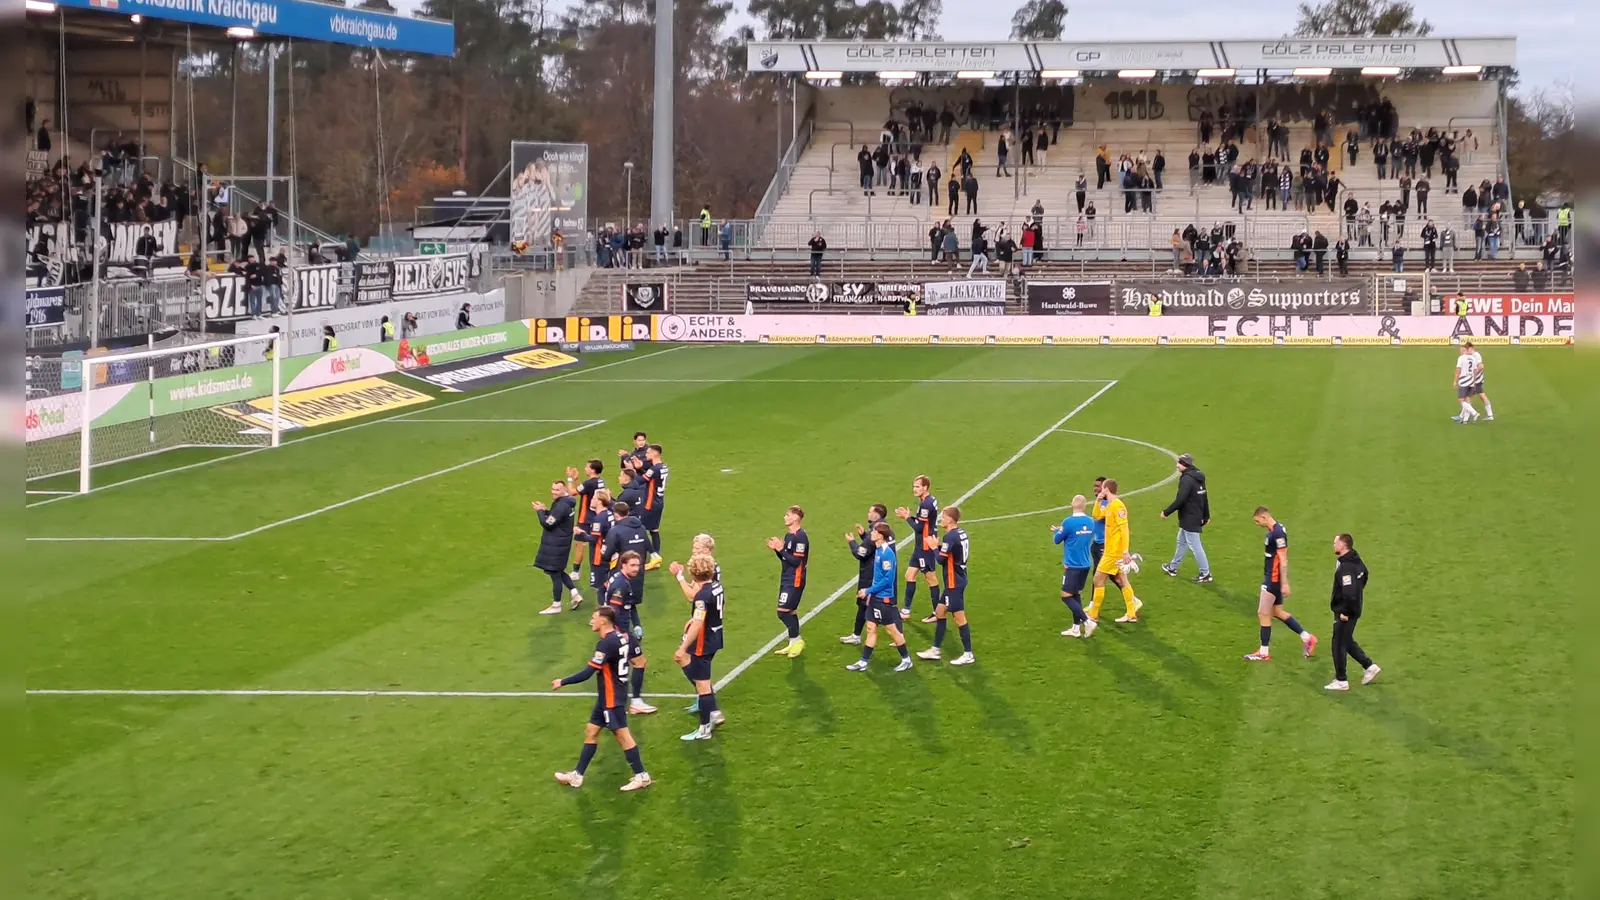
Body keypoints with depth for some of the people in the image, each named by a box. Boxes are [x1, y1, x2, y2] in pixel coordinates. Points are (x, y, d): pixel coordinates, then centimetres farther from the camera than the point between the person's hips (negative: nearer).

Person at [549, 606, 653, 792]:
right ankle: (577, 776, 20)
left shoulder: (606, 643, -23)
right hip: (608, 696, 10)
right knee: (591, 732, 14)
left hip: (611, 698, -10)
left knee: (622, 735, -2)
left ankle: (641, 776, 6)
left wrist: (562, 682, -16)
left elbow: (587, 673, -25)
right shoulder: (620, 636, 4)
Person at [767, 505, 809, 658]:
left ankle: (797, 640, 2)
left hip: (795, 581, -9)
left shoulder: (800, 536, -18)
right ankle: (794, 643, 20)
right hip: (786, 579, 9)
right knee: (790, 612, 13)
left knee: (783, 612, -11)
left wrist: (781, 549, -22)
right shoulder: (788, 535, 11)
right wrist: (776, 549, 1)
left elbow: (796, 561, -22)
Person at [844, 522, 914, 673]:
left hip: (884, 598, -9)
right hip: (875, 597, 9)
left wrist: (869, 590, -19)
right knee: (871, 628, 10)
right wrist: (871, 593, 16)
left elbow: (888, 579, -23)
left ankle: (906, 659, 17)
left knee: (891, 629, 3)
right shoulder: (878, 550, 6)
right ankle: (863, 662, 14)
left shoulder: (887, 553, -21)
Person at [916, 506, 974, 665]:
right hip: (956, 581, 10)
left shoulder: (950, 536, -21)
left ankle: (968, 655, 5)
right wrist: (940, 546, 2)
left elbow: (941, 559, -21)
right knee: (940, 612, 17)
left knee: (959, 617, -2)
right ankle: (935, 650, 24)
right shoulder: (961, 533, 7)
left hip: (954, 583, -10)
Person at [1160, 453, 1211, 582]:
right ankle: (1173, 567, 34)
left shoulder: (1187, 479, -22)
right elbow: (1204, 498, 16)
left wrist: (1166, 512, -17)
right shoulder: (1198, 477, 9)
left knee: (1195, 545, -3)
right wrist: (1206, 516, 23)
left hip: (1189, 519, -10)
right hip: (1196, 516, 10)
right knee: (1181, 542, 22)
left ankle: (1205, 573, 2)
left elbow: (1180, 500, -26)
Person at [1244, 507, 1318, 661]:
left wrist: (1284, 584, -22)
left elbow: (1283, 560, -22)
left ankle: (1264, 653, 7)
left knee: (1263, 614, -2)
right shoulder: (1274, 530, 9)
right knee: (1277, 612, 18)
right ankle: (1307, 638, 24)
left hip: (1273, 579, -10)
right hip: (1271, 577, 10)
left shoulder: (1277, 532, -21)